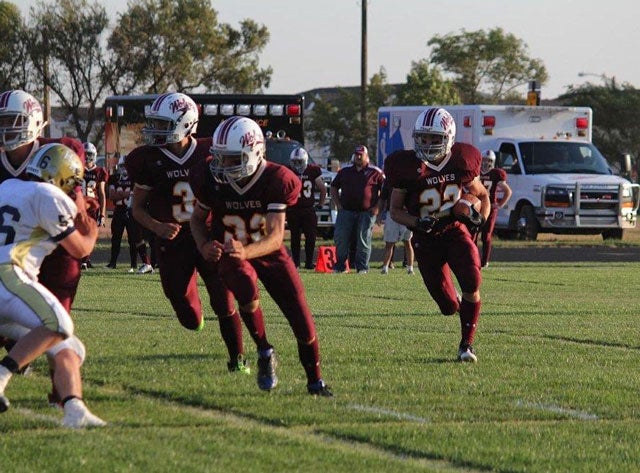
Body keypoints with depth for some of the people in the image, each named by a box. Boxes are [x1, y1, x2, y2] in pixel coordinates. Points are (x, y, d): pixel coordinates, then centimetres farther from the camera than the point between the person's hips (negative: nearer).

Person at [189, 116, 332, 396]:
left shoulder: (275, 181, -23)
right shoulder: (211, 180, -17)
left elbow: (276, 236, -28)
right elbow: (198, 218, 2)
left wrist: (246, 251, -47)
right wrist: (204, 246, -20)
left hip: (269, 253, 0)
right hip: (230, 253, 0)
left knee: (303, 324, -4)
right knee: (245, 287, -35)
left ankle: (315, 382, 20)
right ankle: (264, 353, -13)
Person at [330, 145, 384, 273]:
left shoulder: (375, 172, 2)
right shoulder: (344, 171, 12)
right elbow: (334, 188, 21)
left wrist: (377, 207, -3)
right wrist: (338, 204, 8)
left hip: (366, 212, -3)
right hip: (346, 210, 3)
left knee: (364, 241, -1)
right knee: (341, 239, -2)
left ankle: (362, 267, 5)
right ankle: (340, 266, 7)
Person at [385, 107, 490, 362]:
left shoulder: (461, 162, -5)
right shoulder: (407, 167, -11)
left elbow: (481, 195, 11)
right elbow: (395, 210, -2)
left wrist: (479, 216, -9)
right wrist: (417, 223, -21)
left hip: (456, 231, 1)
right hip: (426, 239, -1)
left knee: (471, 286, -21)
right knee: (449, 307, -1)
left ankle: (466, 344, -4)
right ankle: (459, 304, 39)